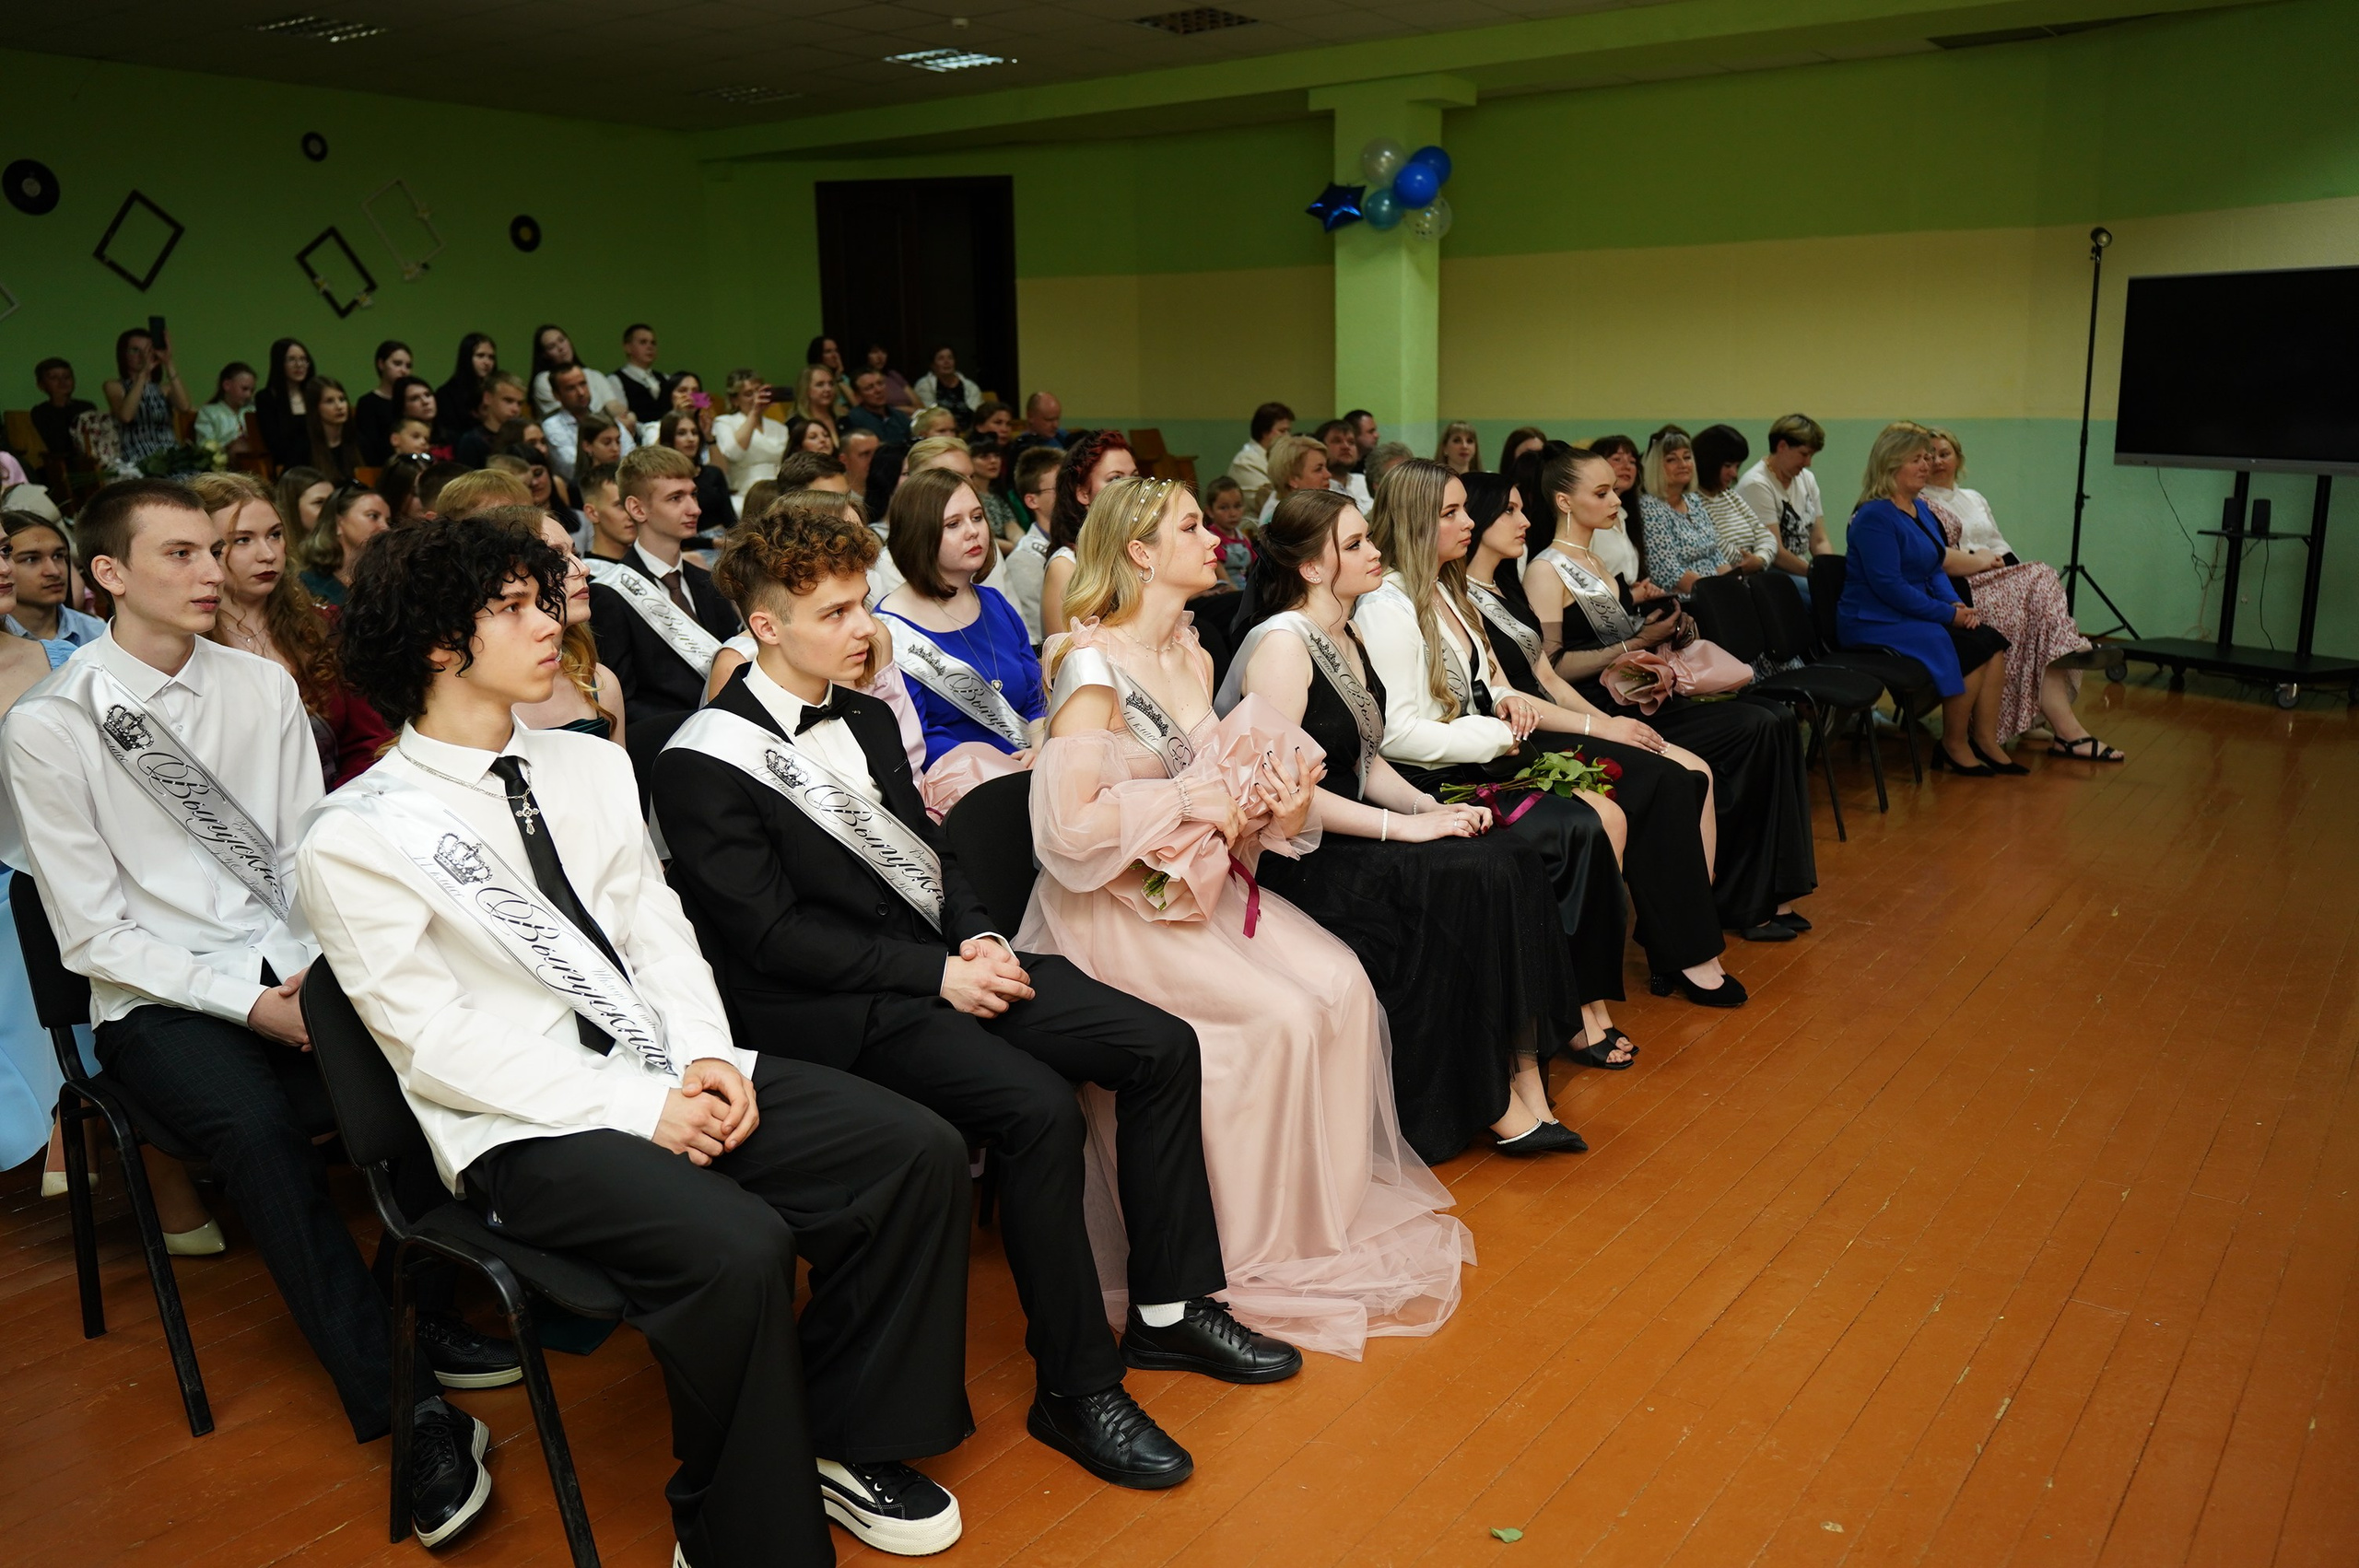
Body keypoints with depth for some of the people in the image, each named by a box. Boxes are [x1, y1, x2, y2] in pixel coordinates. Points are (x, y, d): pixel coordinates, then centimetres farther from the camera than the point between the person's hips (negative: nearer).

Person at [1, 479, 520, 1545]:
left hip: (297, 969, 4)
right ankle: (400, 1404, -24)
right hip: (158, 1002, -3)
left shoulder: (262, 685, 7)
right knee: (252, 1118, -32)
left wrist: (326, 971, -9)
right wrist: (248, 1003, -16)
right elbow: (94, 934, -6)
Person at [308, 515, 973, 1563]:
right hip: (526, 1130, -6)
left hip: (667, 1073, 7)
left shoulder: (588, 766, 13)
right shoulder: (358, 838, -6)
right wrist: (638, 1109, -17)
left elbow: (655, 925, 11)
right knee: (736, 1246, -32)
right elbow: (437, 1041, -11)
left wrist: (706, 1057, -8)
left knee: (919, 1153, -11)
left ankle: (845, 1438, 8)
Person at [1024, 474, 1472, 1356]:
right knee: (1279, 1017, -22)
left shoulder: (1193, 655, 11)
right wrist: (1189, 802, -19)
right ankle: (1261, 1245, -4)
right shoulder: (1092, 664, -16)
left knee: (1340, 985, -12)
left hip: (1205, 880, 8)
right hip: (1118, 901, -8)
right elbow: (1069, 823, -24)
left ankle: (1339, 1203, 1)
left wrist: (1277, 802, -5)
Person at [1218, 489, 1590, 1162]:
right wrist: (1403, 825, -20)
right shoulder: (1282, 643, -14)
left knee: (1512, 862, -12)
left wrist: (1433, 806, 0)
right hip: (1291, 856, -8)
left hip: (1344, 836, 8)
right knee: (1468, 882, -24)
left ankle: (1522, 1078, -11)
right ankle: (1495, 1103, -10)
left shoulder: (1345, 638, 15)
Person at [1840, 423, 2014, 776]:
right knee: (1968, 649, -20)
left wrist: (1956, 604, -1)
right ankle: (1954, 747, -5)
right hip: (1876, 623, -9)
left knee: (1992, 641, -10)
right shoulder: (1875, 515, -15)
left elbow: (1935, 570, 19)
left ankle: (1985, 742, -6)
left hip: (1918, 615, 9)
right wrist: (1948, 615, -18)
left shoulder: (1922, 509, 14)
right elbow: (1888, 585, -21)